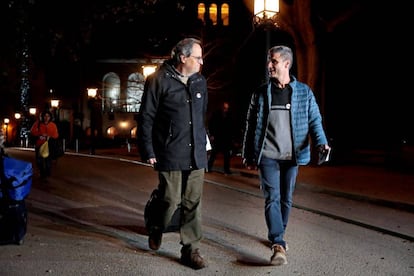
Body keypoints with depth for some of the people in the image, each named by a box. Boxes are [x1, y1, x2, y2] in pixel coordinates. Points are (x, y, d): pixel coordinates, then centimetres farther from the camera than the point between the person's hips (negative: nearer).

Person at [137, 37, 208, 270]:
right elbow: (146, 117, -4)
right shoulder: (159, 81, -5)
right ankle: (156, 231, 31)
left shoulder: (200, 82, 12)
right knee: (171, 200, 0)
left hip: (197, 154, 5)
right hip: (170, 154, -5)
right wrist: (148, 151, -7)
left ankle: (191, 250, 15)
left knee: (194, 203, 5)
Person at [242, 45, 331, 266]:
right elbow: (250, 125, 8)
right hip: (267, 155, -1)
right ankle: (278, 244, -11)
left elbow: (315, 120, 3)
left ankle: (277, 237, 28)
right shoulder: (261, 92, 5)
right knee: (272, 198, -9)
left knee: (286, 199, 11)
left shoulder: (304, 92, 4)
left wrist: (321, 142, -16)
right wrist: (248, 155, 6)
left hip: (292, 156, 1)